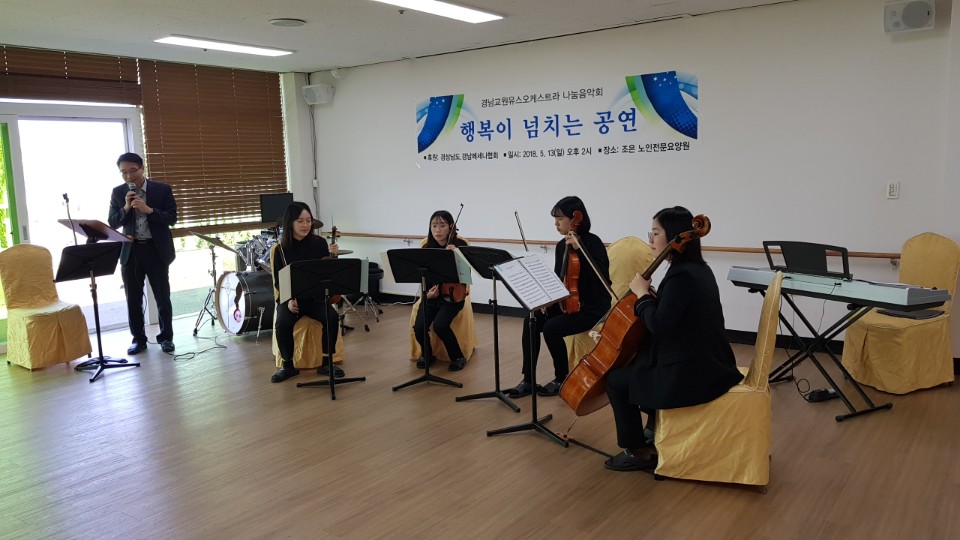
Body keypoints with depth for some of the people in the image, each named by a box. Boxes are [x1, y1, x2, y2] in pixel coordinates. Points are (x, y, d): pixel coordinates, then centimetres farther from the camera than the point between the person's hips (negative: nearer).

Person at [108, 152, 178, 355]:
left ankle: (166, 337, 14)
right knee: (133, 299, 6)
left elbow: (172, 218, -7)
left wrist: (149, 210, -20)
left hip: (156, 249, -2)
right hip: (130, 251, 3)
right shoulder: (118, 192, 5)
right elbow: (112, 223, 2)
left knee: (162, 297, 3)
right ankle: (138, 339, 17)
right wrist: (126, 208, -14)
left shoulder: (162, 189, -2)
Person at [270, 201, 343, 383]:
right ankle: (287, 365, -7)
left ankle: (326, 362, -9)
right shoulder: (281, 249, -3)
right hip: (290, 298, -1)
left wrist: (334, 256, -19)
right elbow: (278, 282, 1)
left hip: (315, 296, 1)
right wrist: (289, 300, -17)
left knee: (332, 317, -28)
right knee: (283, 323, -30)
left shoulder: (319, 242, -2)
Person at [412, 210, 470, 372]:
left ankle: (458, 357, -3)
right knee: (419, 327, -21)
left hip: (453, 294, -3)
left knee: (440, 325, -28)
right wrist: (427, 292, -11)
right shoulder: (427, 248, 1)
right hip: (433, 294, 3)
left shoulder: (460, 245, -7)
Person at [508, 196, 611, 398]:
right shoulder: (561, 246, 9)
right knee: (531, 322, -15)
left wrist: (579, 248, -32)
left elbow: (600, 275, -28)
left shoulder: (592, 242, -13)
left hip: (592, 307, -7)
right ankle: (528, 380, -8)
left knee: (551, 328, -27)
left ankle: (562, 379, -4)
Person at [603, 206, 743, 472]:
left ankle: (638, 451, 12)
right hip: (706, 363, 10)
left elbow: (659, 325, -25)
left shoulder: (681, 276, -23)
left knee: (616, 379, 1)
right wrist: (651, 294, 5)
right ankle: (654, 431, 37)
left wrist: (642, 294, -13)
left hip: (690, 373, -10)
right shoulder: (698, 269, 8)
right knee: (637, 362, 28)